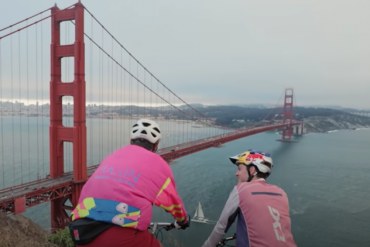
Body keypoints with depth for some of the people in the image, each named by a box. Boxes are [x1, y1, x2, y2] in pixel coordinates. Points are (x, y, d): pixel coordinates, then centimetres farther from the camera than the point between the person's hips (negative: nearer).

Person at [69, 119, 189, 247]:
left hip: (82, 232, 5)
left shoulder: (112, 157, 24)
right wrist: (183, 220, 47)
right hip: (121, 236, -5)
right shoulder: (158, 163, 11)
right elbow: (173, 200, 25)